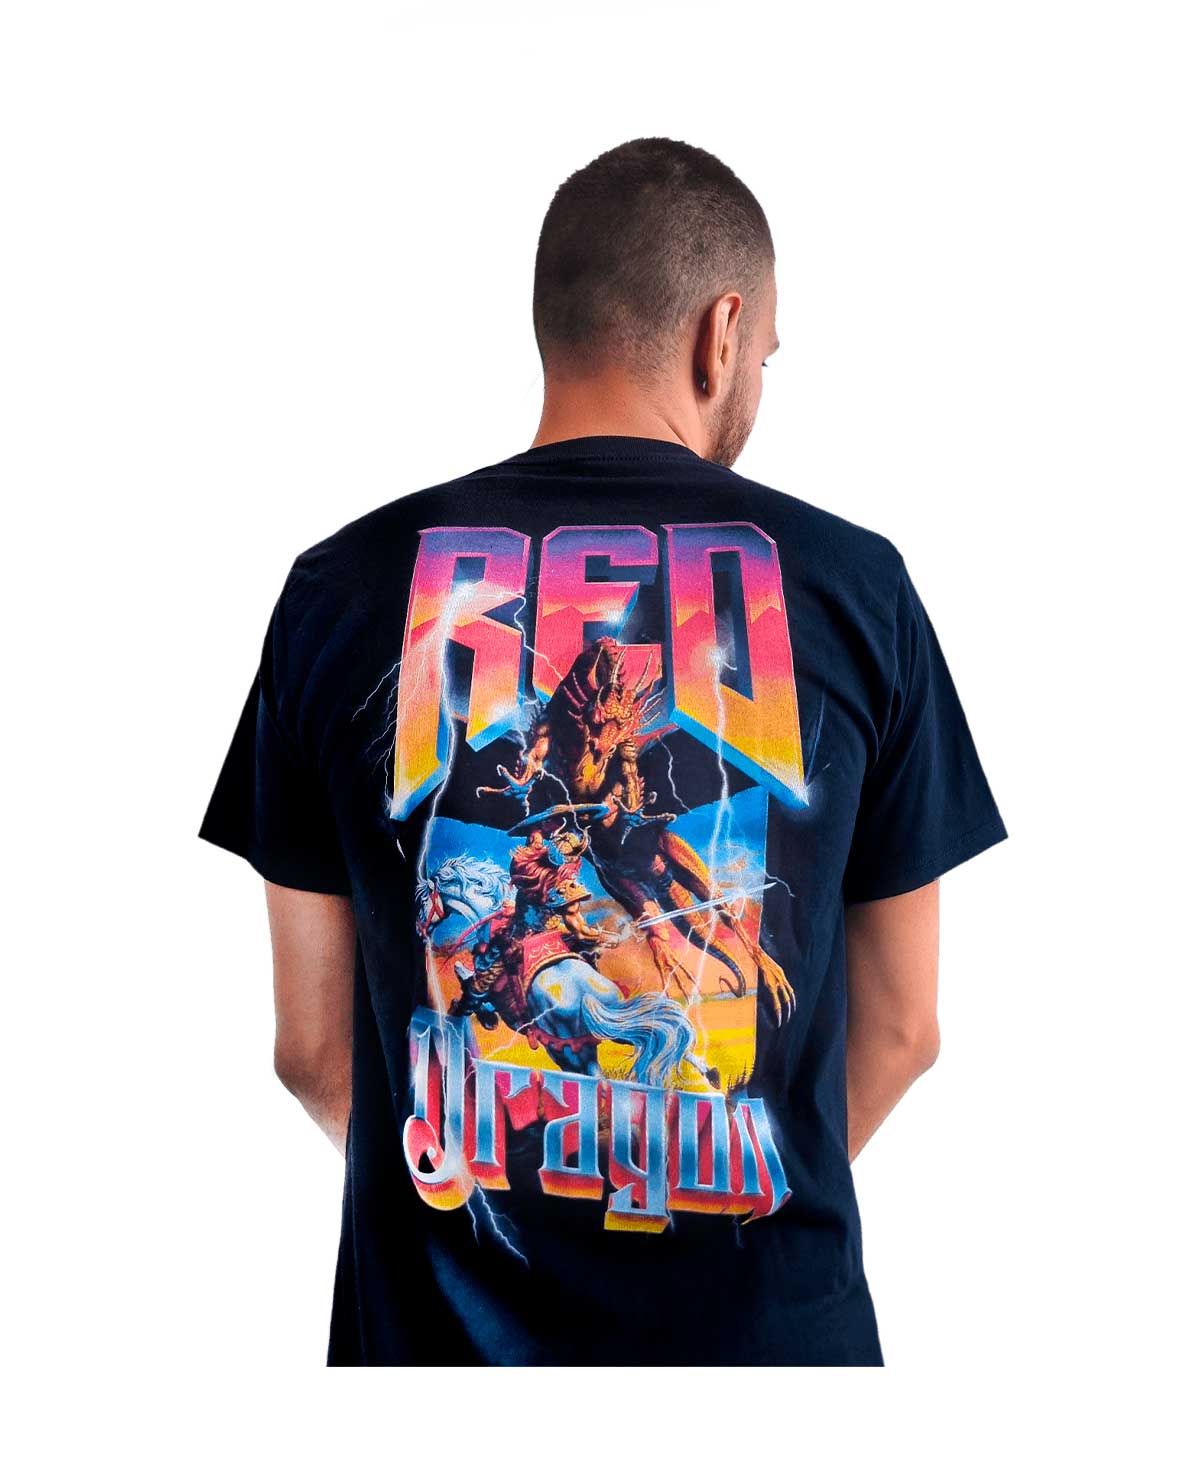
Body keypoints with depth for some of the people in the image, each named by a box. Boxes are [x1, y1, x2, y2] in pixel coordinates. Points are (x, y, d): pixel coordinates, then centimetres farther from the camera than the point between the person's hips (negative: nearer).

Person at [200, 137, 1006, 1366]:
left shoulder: (344, 587, -7)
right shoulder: (855, 585, -7)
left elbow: (312, 1046, -2)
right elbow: (901, 1030, 0)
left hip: (435, 1321, 1)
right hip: (769, 1323, 0)